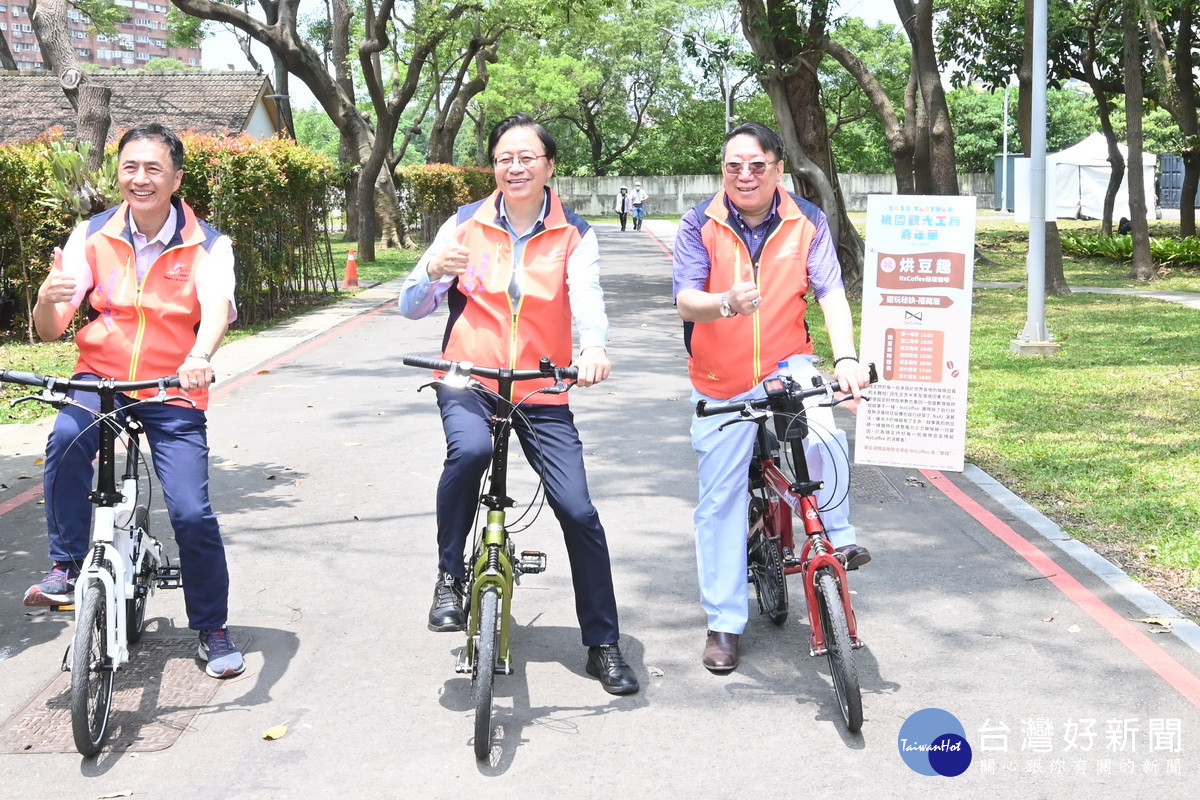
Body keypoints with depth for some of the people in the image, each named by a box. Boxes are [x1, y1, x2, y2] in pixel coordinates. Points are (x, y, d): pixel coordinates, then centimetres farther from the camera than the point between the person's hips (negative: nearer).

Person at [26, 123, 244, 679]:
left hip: (173, 393, -1)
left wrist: (200, 356, -49)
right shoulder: (92, 237, -2)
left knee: (191, 513, -10)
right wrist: (48, 299, -31)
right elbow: (48, 330, -6)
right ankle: (67, 567, -14)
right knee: (66, 438, -33)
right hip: (100, 377, 1)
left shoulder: (207, 247, -7)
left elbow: (217, 307, -27)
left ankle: (212, 629, 11)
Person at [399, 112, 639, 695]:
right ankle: (450, 574, -12)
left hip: (541, 391, 0)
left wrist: (594, 346, -40)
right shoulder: (466, 225, 3)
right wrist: (433, 270, -23)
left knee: (578, 512, -7)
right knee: (470, 448, -35)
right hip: (467, 382, 0)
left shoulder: (573, 235, 1)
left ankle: (603, 645, 9)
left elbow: (587, 296, -18)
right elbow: (411, 307, 0)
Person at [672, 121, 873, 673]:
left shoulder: (806, 223, -5)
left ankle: (837, 536, -6)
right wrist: (727, 303, -40)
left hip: (786, 366, 0)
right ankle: (724, 624, 17)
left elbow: (831, 294, -13)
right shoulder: (699, 225, -7)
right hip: (721, 382, 1)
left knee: (822, 435, -32)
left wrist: (846, 359, -29)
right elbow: (686, 300, -17)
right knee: (719, 501, 4)